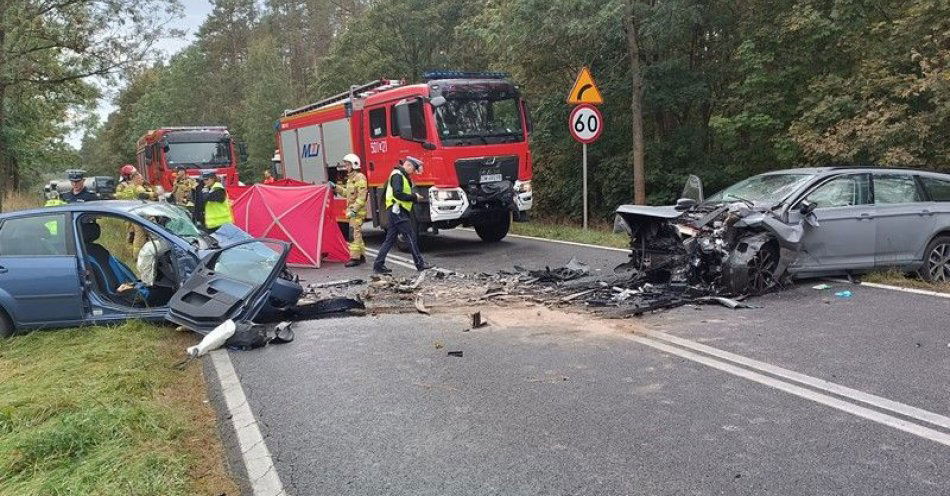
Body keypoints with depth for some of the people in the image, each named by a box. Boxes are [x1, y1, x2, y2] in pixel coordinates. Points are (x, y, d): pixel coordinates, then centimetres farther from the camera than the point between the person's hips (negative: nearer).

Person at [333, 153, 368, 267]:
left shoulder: (359, 177, -12)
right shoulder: (350, 178, 19)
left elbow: (362, 196, -19)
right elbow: (347, 193, 27)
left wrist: (354, 209, -23)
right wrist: (336, 187, 18)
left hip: (357, 212, -10)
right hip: (352, 211, 10)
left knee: (355, 234, -11)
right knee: (357, 234, 14)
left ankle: (355, 258, -10)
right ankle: (362, 256, 21)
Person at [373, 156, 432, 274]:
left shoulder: (402, 176, 22)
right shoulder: (397, 175, -11)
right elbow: (397, 194, -22)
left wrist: (415, 198, 6)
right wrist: (414, 197, -14)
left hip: (396, 212, 11)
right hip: (397, 210, -11)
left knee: (390, 239, 10)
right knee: (411, 237, -6)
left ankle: (378, 265, 10)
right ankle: (420, 264, -2)